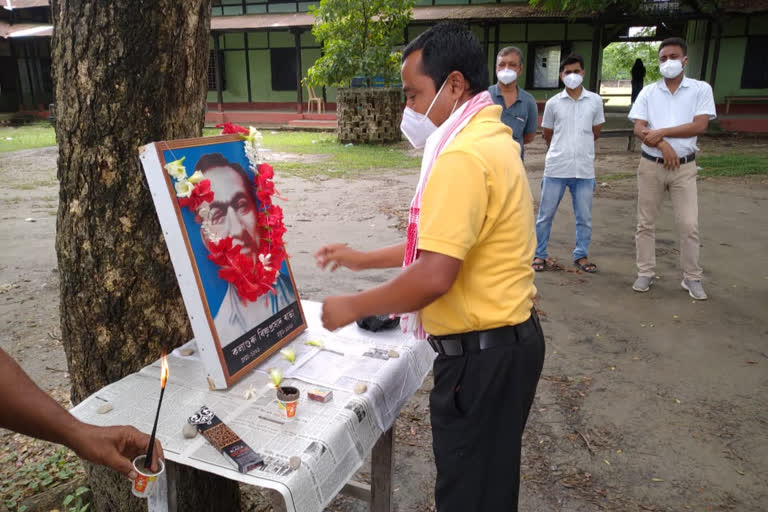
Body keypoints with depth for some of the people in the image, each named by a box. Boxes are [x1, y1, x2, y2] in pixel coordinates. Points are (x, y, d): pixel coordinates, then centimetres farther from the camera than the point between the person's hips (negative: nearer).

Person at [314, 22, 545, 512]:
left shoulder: (464, 156, -22)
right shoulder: (491, 140, 12)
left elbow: (434, 276, -28)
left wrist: (354, 306, -13)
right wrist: (364, 259, 18)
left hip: (481, 354, -10)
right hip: (507, 339, 10)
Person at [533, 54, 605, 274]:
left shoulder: (595, 101, 3)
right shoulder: (553, 103, 0)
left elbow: (595, 132, 14)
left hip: (584, 170, 1)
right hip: (556, 168, -1)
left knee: (584, 217, 9)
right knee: (545, 215, 6)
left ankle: (581, 255, 24)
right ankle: (539, 254, 19)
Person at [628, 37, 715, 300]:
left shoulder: (701, 89, 1)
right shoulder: (648, 92, 5)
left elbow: (700, 125, -11)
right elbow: (638, 129, -5)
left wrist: (661, 132, -14)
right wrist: (662, 145, -20)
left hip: (684, 167, -1)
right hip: (651, 165, 2)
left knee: (689, 225, -2)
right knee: (646, 223, 6)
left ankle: (692, 278, 12)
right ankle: (645, 273, 17)